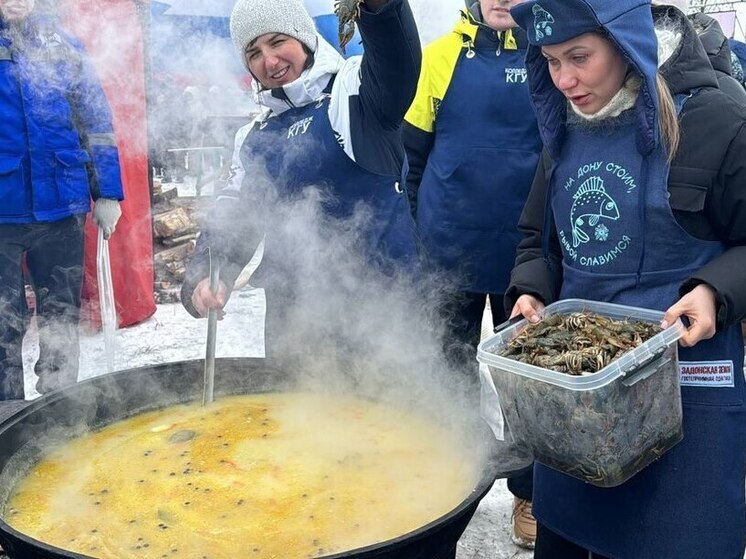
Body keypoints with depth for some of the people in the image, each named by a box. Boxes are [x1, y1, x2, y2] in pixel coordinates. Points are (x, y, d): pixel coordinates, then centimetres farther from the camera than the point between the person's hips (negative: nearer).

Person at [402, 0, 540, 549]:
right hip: (449, 251, 1)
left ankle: (530, 492, 29)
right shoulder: (443, 55, 0)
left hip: (525, 254, -1)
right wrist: (421, 228, 4)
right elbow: (415, 150, 5)